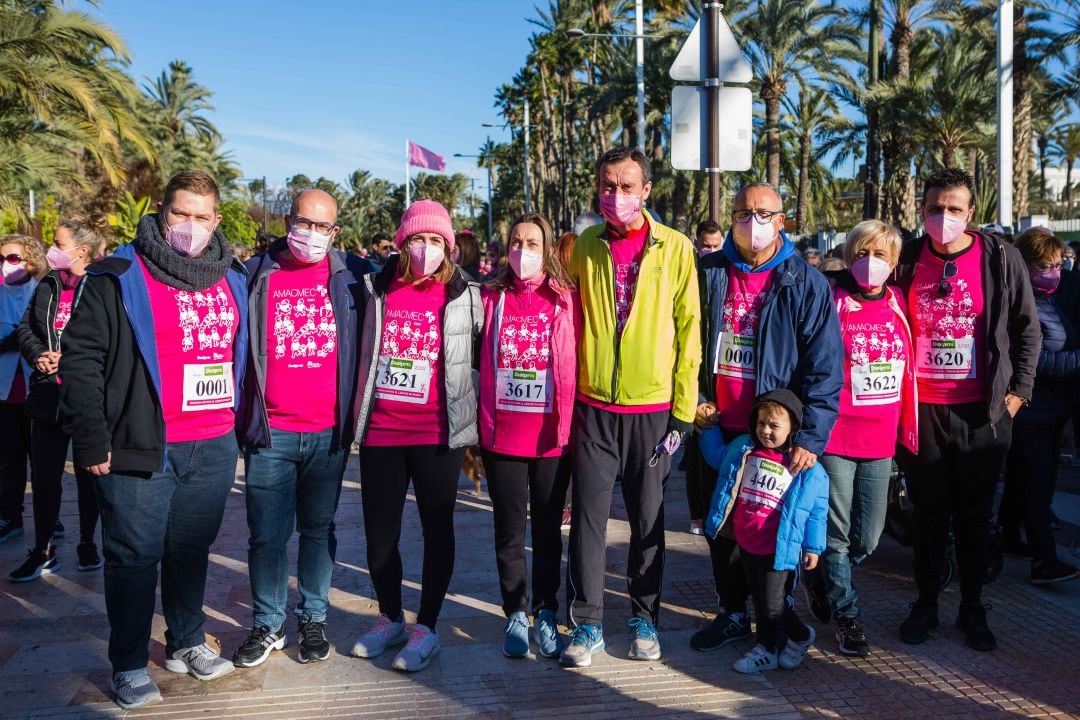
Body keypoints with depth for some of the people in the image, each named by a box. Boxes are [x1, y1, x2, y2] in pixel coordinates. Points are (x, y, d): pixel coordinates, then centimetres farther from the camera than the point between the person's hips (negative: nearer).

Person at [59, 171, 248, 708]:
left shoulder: (232, 279, 10)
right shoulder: (117, 278, -6)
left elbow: (241, 352, 19)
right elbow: (80, 358, -8)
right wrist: (90, 439, -12)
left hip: (214, 447, 5)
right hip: (140, 447, -4)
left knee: (192, 550, 17)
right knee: (135, 556, 5)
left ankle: (186, 644, 33)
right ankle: (129, 665, 21)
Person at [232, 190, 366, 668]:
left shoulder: (351, 276, 4)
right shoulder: (256, 276, 3)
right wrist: (242, 417, 2)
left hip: (328, 432, 1)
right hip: (269, 432, 0)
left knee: (318, 529, 12)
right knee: (267, 535, 6)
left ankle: (313, 619, 25)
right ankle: (267, 624, 22)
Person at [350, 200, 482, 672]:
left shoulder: (465, 296, 0)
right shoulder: (375, 291, 6)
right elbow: (357, 349, 17)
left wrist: (471, 409, 9)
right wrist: (356, 412, 14)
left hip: (438, 433, -2)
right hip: (380, 432, 3)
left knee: (437, 529, 6)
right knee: (379, 531, 11)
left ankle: (426, 628, 20)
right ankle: (390, 619, 31)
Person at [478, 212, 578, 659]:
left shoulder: (568, 301, 0)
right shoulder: (491, 299, 3)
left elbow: (580, 365, 3)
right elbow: (479, 364, 6)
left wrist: (575, 425, -1)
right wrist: (475, 429, 3)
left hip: (552, 436, -1)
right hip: (501, 436, 1)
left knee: (548, 529, 11)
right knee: (509, 530, 10)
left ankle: (546, 614, 25)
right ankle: (516, 613, 25)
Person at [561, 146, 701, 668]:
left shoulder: (674, 247, -1)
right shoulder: (583, 247, 4)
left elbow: (688, 330, -1)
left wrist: (684, 409, -4)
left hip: (653, 408, -1)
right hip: (593, 406, 1)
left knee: (648, 518, 10)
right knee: (588, 516, 4)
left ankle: (645, 618, 26)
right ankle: (587, 623, 18)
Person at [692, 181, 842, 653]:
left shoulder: (806, 283, -6)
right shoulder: (707, 273, 4)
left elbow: (825, 367, -10)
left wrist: (811, 437, -17)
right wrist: (693, 398, 0)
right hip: (716, 427, 4)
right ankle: (732, 613, 31)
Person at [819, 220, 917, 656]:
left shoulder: (898, 304, 8)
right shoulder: (833, 304, -6)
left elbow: (908, 368, 13)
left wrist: (908, 430, 11)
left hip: (881, 441, 4)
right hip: (836, 438, -4)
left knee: (867, 539, 11)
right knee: (837, 533, 4)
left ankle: (827, 584, 37)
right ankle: (845, 615, 21)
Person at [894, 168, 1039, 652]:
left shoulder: (1000, 259, -1)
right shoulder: (907, 261, 2)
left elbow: (1027, 329, 5)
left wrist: (1018, 391, 0)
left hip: (982, 410, -1)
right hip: (922, 410, 1)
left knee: (975, 516, 11)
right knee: (928, 513, 11)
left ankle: (972, 609, 25)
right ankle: (925, 605, 25)